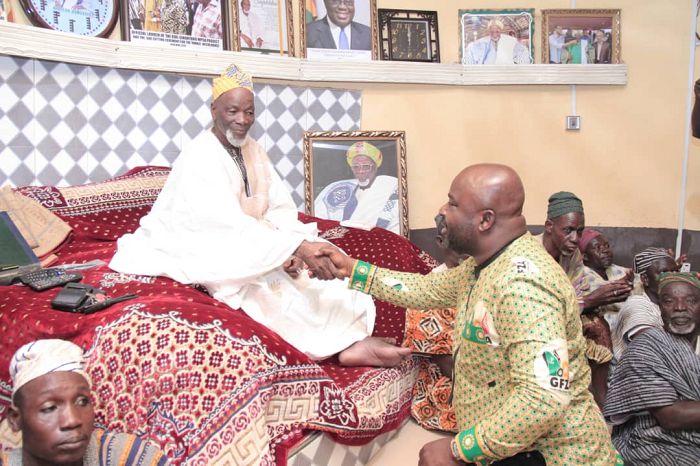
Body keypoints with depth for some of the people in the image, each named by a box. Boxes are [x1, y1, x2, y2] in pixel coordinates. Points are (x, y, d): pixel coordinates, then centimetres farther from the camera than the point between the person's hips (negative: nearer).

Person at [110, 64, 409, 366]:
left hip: (245, 242, 7)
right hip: (197, 249, -7)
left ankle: (352, 339, -26)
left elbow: (281, 207, 0)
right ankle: (342, 340, -26)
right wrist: (297, 247, -42)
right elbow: (230, 223, -33)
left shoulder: (253, 150, 5)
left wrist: (292, 248, -22)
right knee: (270, 274, -32)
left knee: (319, 253, -12)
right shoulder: (200, 157, -20)